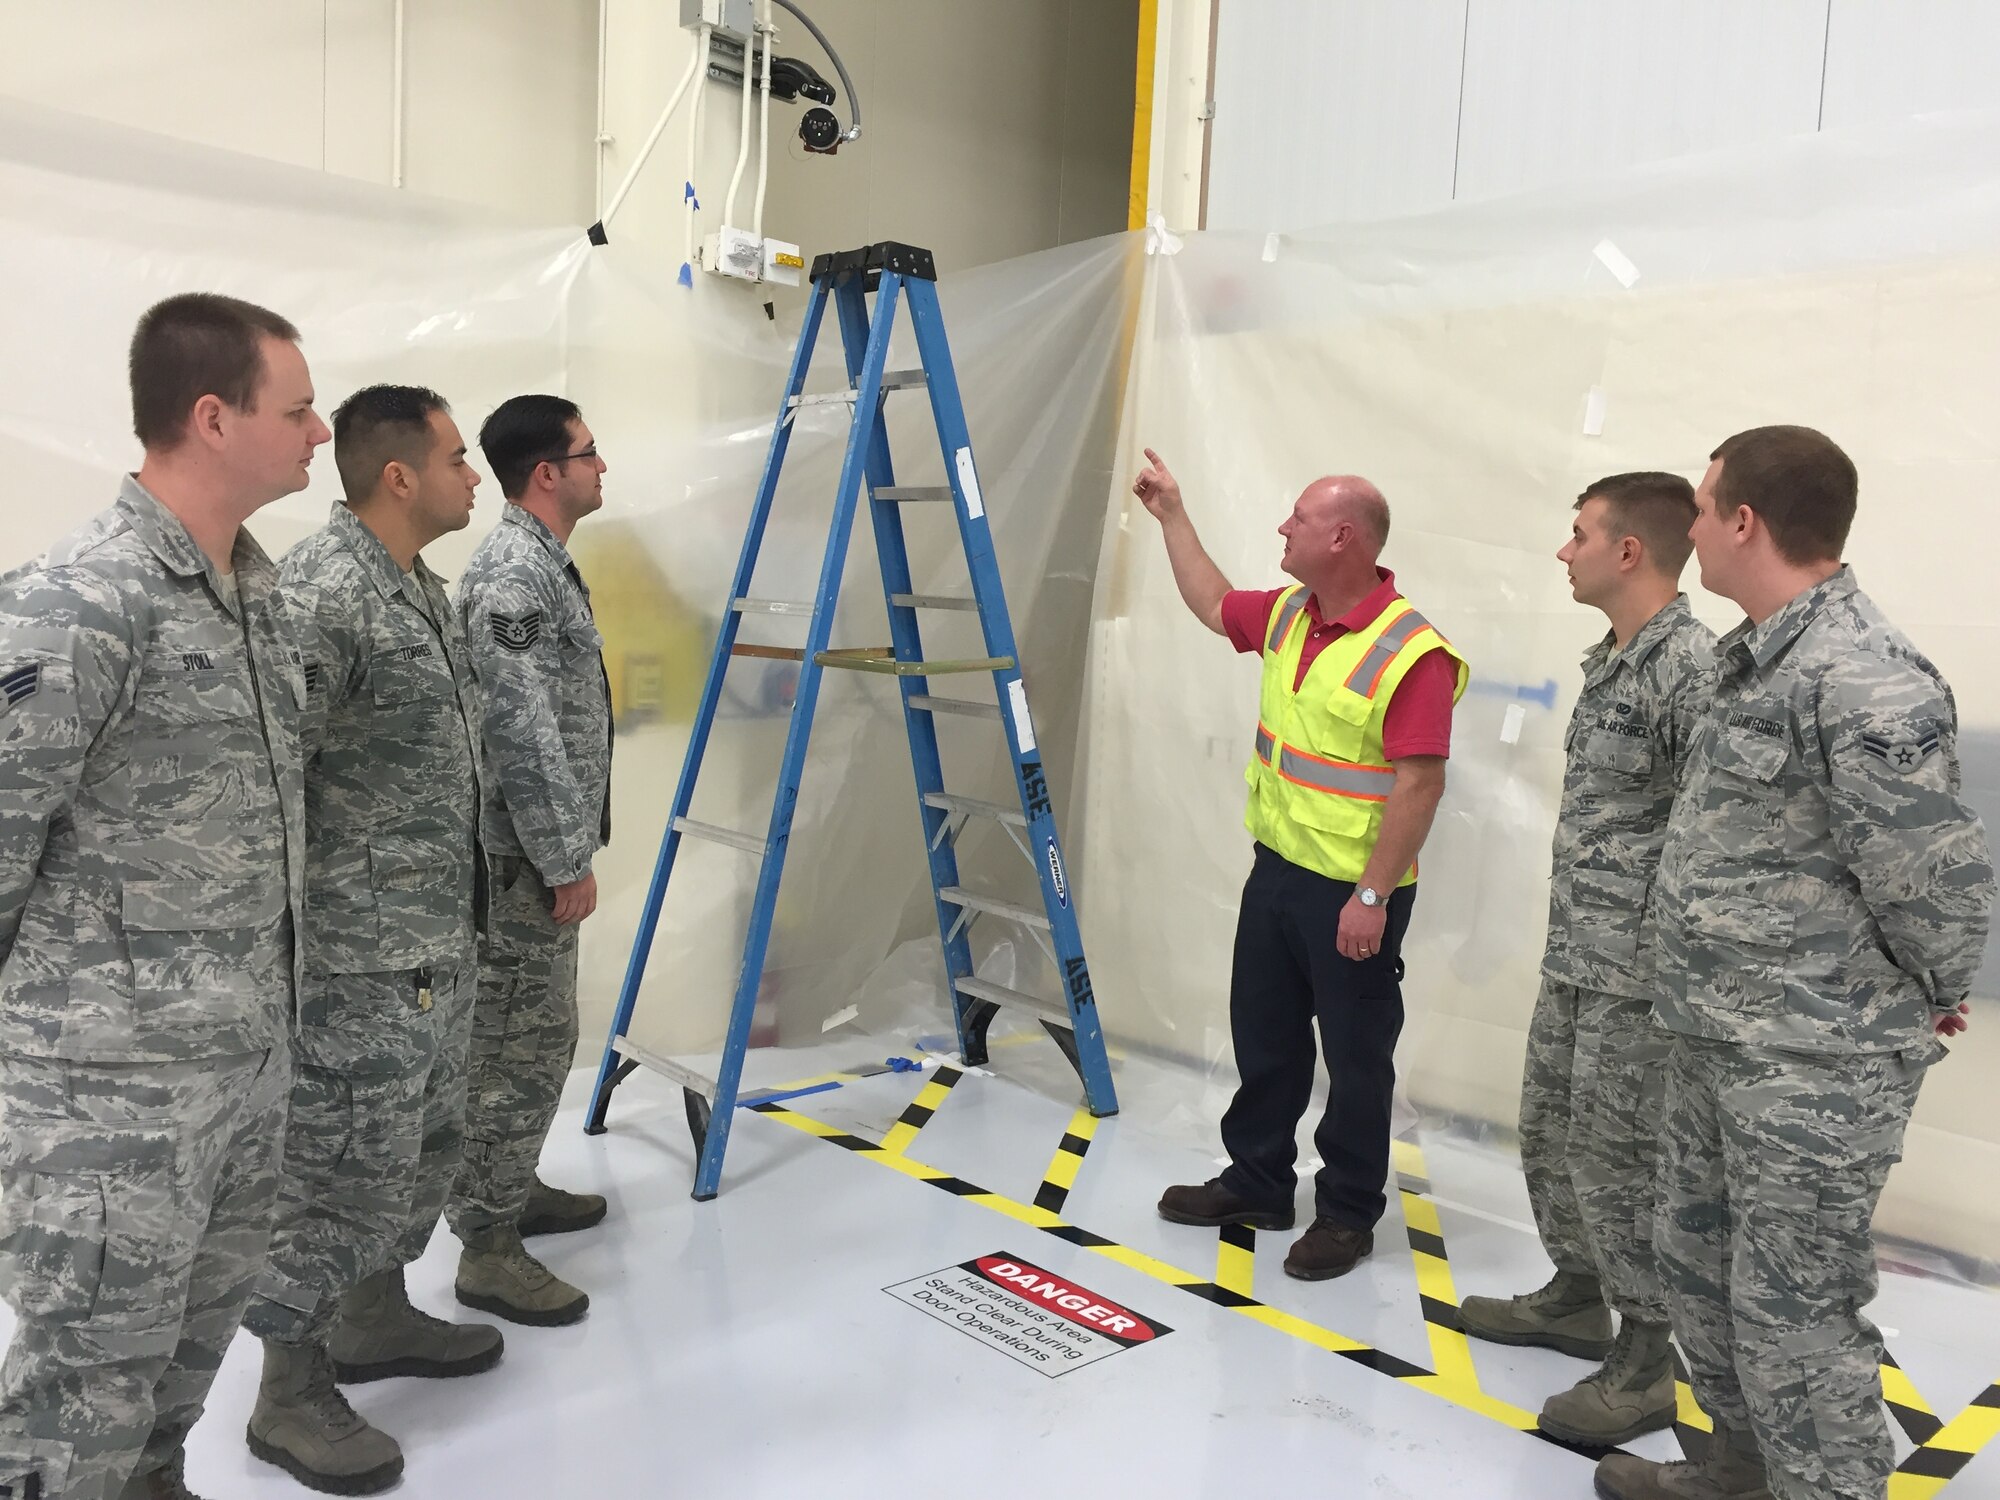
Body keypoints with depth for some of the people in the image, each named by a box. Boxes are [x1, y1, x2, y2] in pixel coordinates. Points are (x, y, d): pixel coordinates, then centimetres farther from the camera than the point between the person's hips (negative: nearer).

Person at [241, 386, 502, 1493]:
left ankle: (374, 1319, 40)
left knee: (424, 1145, 21)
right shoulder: (320, 593, -20)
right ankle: (291, 1398, 21)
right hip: (357, 958, -10)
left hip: (438, 947, 10)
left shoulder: (419, 588, 11)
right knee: (342, 1172, 3)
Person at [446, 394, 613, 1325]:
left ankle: (513, 1189, 33)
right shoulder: (513, 576, -19)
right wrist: (567, 860, -19)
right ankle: (488, 1249, 6)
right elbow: (522, 736, -23)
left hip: (538, 851, 10)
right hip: (525, 859, -10)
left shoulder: (542, 563, 14)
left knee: (539, 1036, 19)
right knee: (520, 1047, -4)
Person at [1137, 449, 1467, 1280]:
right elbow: (1213, 605, 25)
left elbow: (1418, 786, -22)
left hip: (1352, 894, -8)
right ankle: (1257, 1183, 34)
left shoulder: (1411, 653, -20)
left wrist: (1371, 898, -23)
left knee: (1355, 1057, 8)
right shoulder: (1289, 614, 5)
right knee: (1264, 1037, 18)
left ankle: (1348, 1213, 23)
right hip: (1276, 869, 8)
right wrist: (1172, 514, 26)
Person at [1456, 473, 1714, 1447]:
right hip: (1572, 957, 9)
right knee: (1548, 1135, 19)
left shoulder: (1691, 666, -18)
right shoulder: (1608, 660, 11)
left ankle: (1643, 1366, 18)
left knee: (1614, 1163, 1)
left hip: (1639, 972, -9)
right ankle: (1577, 1298, 38)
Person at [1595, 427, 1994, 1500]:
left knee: (1793, 1311, 3)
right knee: (1700, 1270, 22)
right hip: (1715, 1041, 10)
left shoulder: (1862, 681, -22)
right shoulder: (1755, 659, 8)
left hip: (1816, 1063, -10)